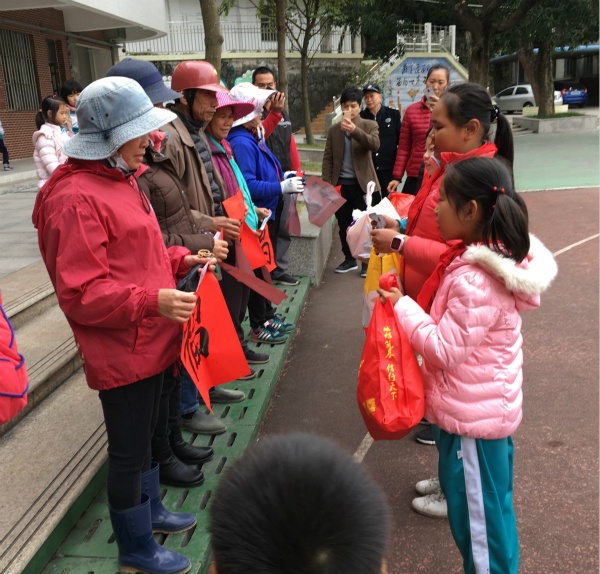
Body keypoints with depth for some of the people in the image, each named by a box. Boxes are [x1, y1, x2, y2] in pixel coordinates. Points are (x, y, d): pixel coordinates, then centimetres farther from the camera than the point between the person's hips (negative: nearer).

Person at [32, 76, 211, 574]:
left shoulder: (119, 178, 11)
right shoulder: (74, 198, -21)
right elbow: (81, 293, -22)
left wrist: (181, 260, 7)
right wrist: (153, 301, -30)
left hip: (149, 341, 9)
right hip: (121, 352, -9)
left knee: (144, 434, 25)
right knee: (129, 449, 9)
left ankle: (151, 510, 47)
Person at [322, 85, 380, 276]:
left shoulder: (369, 125, 1)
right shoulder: (334, 129, 9)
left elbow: (375, 144, -20)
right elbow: (328, 158, 7)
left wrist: (355, 130, -32)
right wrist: (326, 182, -2)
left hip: (361, 183, -3)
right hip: (340, 184, 3)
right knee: (344, 225, 10)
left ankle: (368, 261, 15)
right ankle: (349, 259, 24)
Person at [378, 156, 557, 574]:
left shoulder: (477, 280, -29)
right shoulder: (492, 257, 1)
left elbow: (443, 349, -25)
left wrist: (403, 306, -15)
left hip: (473, 414, -10)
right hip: (491, 406, 10)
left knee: (477, 515, 11)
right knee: (492, 505, 25)